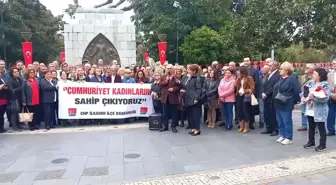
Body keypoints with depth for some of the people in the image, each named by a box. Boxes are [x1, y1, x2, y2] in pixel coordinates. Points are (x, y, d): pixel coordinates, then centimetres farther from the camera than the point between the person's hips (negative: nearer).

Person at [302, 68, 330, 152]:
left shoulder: (325, 85, -13)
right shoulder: (310, 82, 6)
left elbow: (325, 97, -23)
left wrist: (314, 96, -23)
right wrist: (304, 98, -11)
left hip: (319, 111, -7)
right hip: (310, 110, 7)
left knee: (321, 128, 5)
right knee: (311, 127, 18)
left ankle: (322, 144, 17)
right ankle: (311, 142, 32)